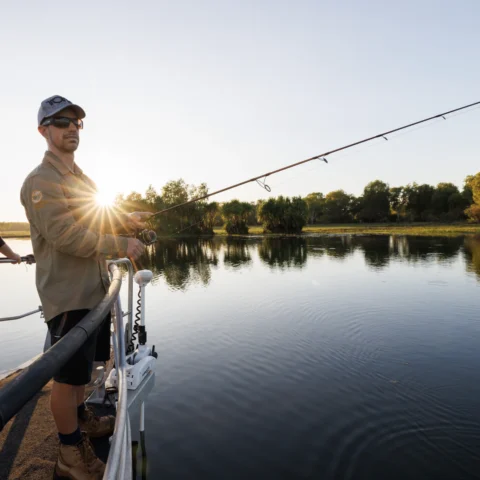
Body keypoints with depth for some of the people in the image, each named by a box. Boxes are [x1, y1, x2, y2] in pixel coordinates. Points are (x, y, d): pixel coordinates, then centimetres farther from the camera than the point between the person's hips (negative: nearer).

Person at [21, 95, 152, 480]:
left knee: (85, 362, 23)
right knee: (67, 373, 4)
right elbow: (65, 235, -23)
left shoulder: (82, 179, 17)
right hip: (67, 294, -9)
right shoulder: (41, 181, -13)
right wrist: (121, 245, -21)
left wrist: (127, 220, 9)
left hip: (94, 289, 10)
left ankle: (81, 419, 44)